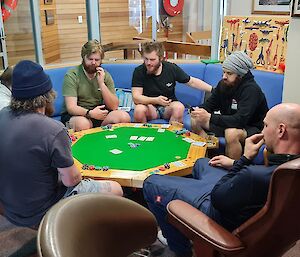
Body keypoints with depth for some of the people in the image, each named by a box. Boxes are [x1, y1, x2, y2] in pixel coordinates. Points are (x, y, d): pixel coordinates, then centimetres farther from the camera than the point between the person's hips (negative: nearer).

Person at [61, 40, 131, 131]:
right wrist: (89, 113, -38)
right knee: (83, 124, -39)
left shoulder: (105, 75, 3)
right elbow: (71, 107, -18)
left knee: (125, 117, -20)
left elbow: (114, 106, -4)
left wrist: (101, 83, -15)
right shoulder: (72, 75, -9)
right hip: (76, 114, -4)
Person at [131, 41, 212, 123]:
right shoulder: (139, 71, -12)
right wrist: (156, 100, -35)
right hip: (150, 106, -1)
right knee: (139, 110, -33)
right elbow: (136, 97, -19)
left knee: (179, 107, -31)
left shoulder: (171, 68, -6)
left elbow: (192, 81, 4)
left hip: (169, 106, 2)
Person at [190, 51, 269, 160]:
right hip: (228, 123, 8)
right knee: (196, 120, -2)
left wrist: (209, 117, -40)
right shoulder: (224, 84, -3)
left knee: (231, 133, -39)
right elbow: (210, 104, 4)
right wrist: (199, 110, -22)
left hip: (252, 128, -8)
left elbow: (240, 120, -35)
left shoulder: (251, 89, -26)